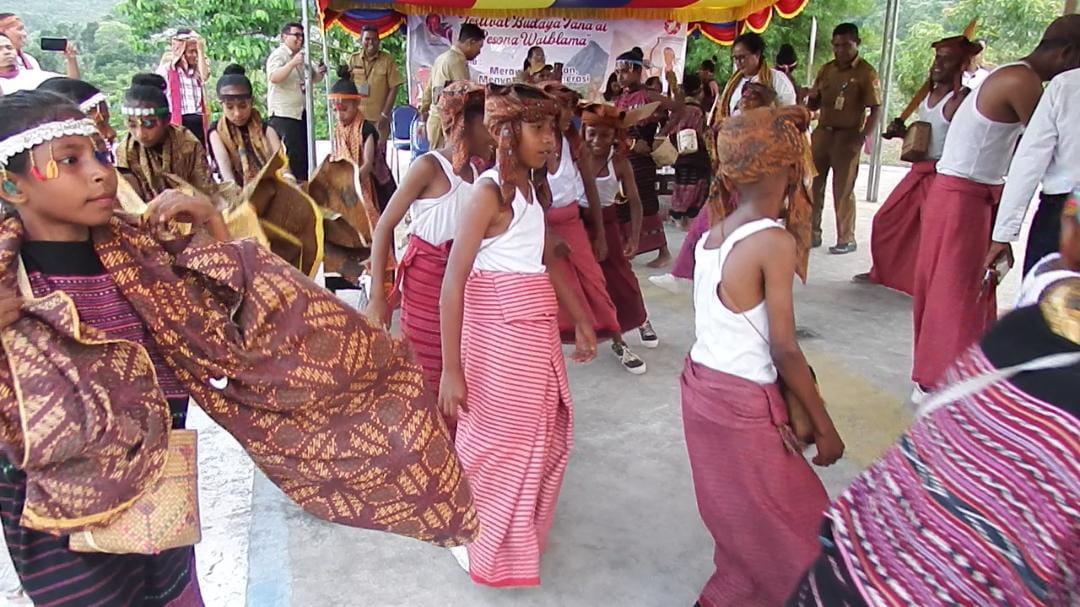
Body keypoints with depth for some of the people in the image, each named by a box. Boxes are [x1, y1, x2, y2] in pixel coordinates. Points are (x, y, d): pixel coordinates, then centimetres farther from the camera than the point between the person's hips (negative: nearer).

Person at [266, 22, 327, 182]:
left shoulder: (302, 56, 17)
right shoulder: (278, 55, -8)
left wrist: (319, 73, 2)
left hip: (301, 112, 9)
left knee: (305, 152, 10)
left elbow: (313, 78, 26)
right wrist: (293, 63, -35)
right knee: (295, 153, -13)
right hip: (283, 114, -9)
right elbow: (274, 77, -25)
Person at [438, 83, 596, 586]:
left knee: (545, 439, 20)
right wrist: (451, 369, -21)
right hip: (499, 334, -8)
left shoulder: (528, 189, 8)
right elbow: (453, 285, -20)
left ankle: (522, 534, 44)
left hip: (536, 330, 9)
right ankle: (487, 550, 32)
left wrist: (581, 320, 20)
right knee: (501, 446, 8)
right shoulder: (489, 192, -17)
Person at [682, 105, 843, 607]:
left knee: (742, 520, 24)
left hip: (701, 387, 8)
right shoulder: (774, 241, -18)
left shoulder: (712, 236, 3)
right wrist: (824, 425, -8)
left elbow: (728, 322, 2)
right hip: (743, 403, -8)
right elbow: (784, 349, -16)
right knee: (795, 530, 12)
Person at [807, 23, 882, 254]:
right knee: (813, 184, 7)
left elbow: (875, 109, -9)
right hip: (822, 132, 6)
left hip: (848, 136, -6)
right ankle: (812, 233, 18)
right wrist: (812, 97, -6)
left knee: (843, 189, -2)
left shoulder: (866, 72, -5)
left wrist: (867, 135, -21)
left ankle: (846, 239, 8)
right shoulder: (826, 69, 11)